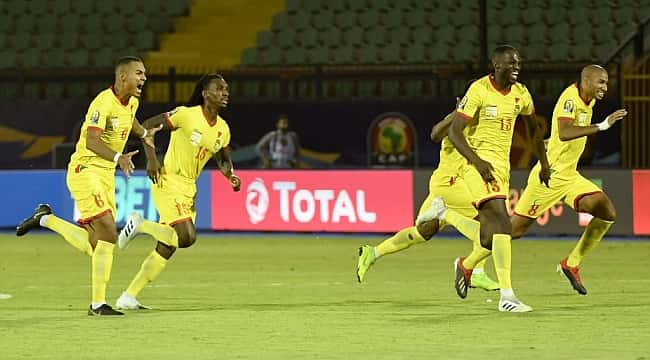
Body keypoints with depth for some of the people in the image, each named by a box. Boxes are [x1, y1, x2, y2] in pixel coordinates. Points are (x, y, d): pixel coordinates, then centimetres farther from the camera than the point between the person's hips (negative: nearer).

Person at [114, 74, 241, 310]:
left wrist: (231, 176, 0)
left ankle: (128, 297, 12)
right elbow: (147, 126, -8)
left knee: (166, 249, 6)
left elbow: (223, 159, 21)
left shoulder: (223, 129, 7)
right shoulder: (186, 115, -13)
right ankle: (140, 225, 0)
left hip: (189, 188, 8)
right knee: (187, 237, -22)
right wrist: (151, 158, -17)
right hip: (168, 182, -8)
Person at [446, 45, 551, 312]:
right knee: (501, 222, -22)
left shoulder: (520, 95, 6)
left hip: (502, 164, 7)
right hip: (479, 162, -7)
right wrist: (478, 162, -25)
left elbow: (533, 129, 25)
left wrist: (544, 164, 24)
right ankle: (506, 296, -26)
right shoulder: (479, 90, -13)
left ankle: (466, 265, 45)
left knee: (494, 233, 11)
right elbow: (454, 131, -15)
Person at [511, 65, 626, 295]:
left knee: (607, 213, -6)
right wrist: (602, 126, -37)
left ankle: (572, 264, 4)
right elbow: (564, 133, -35)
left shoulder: (588, 101, 9)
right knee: (516, 229, -4)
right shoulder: (570, 99, -19)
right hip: (550, 176, -9)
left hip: (569, 177, 9)